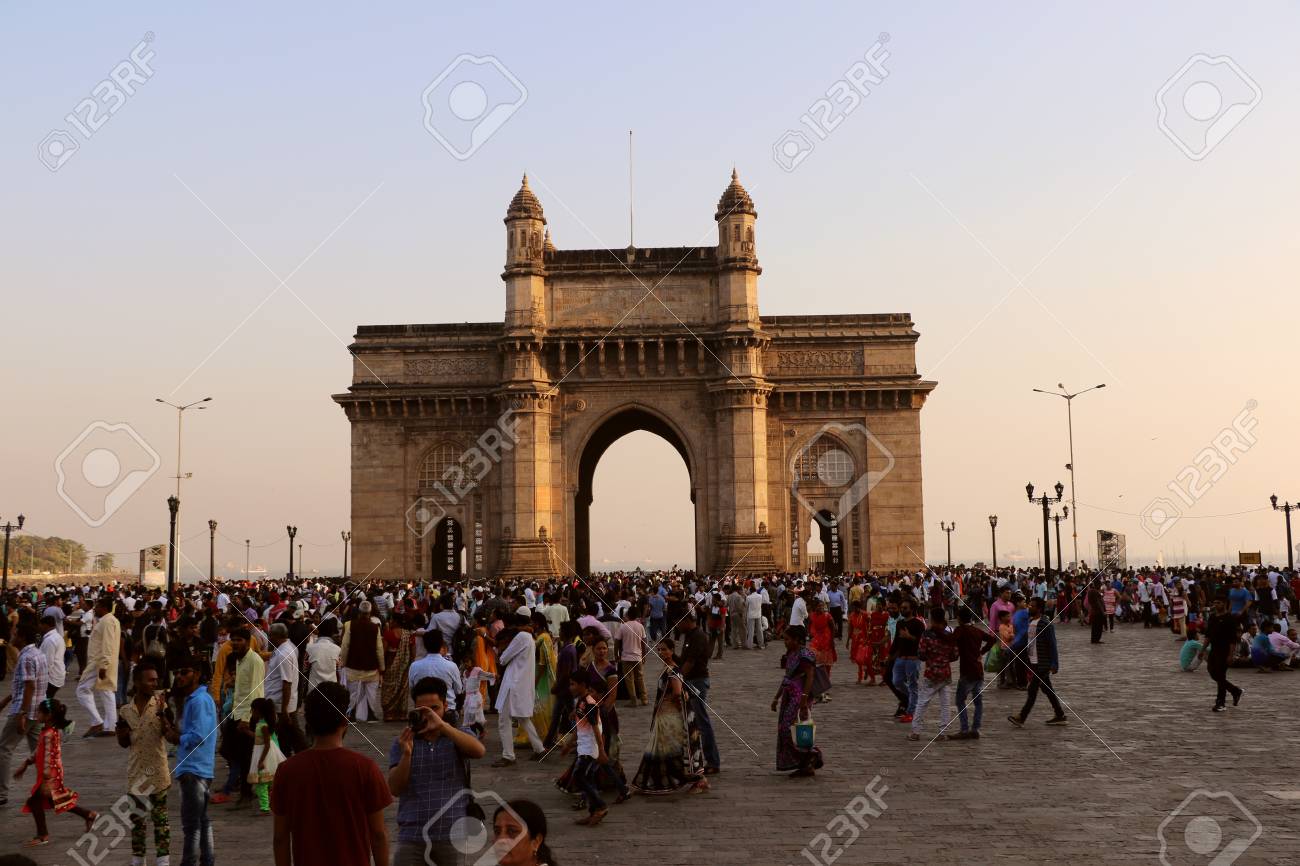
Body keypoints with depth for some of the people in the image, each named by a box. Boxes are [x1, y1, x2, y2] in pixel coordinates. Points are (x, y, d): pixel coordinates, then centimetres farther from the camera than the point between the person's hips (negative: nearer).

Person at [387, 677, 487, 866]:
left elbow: (479, 751, -17)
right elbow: (394, 789, -2)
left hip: (454, 836, -1)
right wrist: (406, 754, -18)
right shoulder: (402, 742, 7)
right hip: (412, 836, 1)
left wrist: (443, 726, -25)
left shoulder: (460, 736, 5)